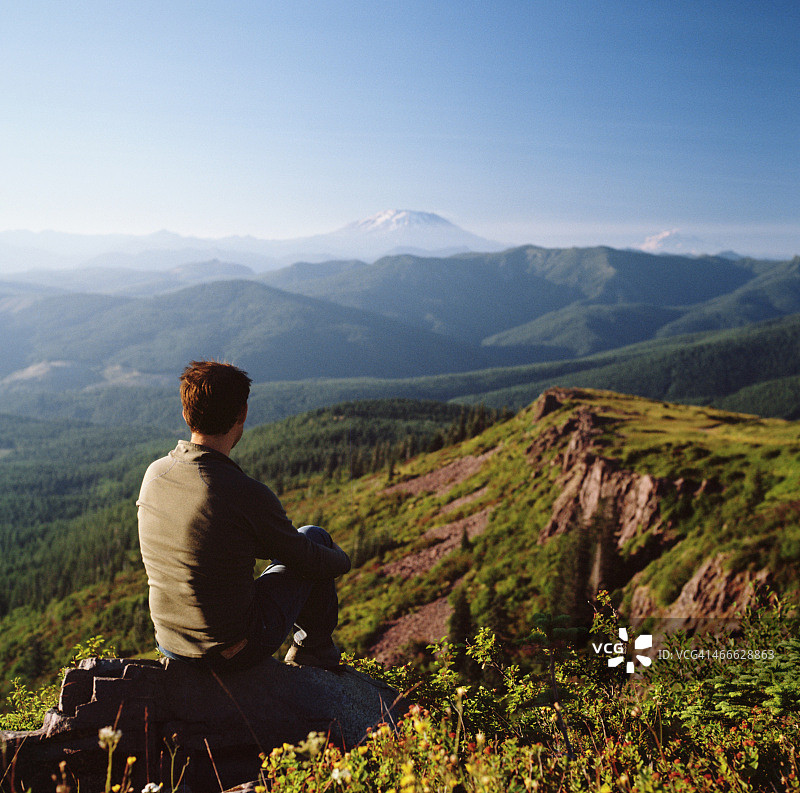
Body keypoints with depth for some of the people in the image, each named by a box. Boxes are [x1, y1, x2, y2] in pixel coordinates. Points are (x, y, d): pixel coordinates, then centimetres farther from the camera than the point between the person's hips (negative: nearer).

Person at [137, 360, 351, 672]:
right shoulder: (248, 496, -26)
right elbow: (308, 562, -10)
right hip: (235, 651, -6)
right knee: (315, 536, 13)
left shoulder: (154, 474, -7)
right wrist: (342, 559, 13)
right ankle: (314, 649, 29)